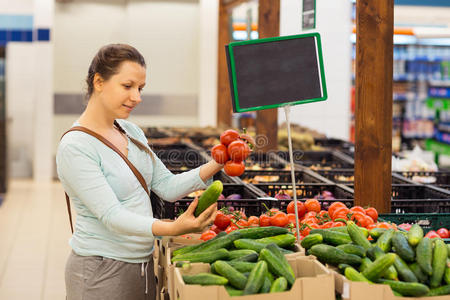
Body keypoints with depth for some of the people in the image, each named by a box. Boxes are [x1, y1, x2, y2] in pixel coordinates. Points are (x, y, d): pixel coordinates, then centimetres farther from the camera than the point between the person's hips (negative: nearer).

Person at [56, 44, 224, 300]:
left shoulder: (131, 131, 8)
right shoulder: (75, 147, -18)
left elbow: (167, 187, 6)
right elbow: (112, 216, -25)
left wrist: (215, 165, -8)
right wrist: (173, 228, -37)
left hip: (143, 266, 7)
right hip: (101, 273, -7)